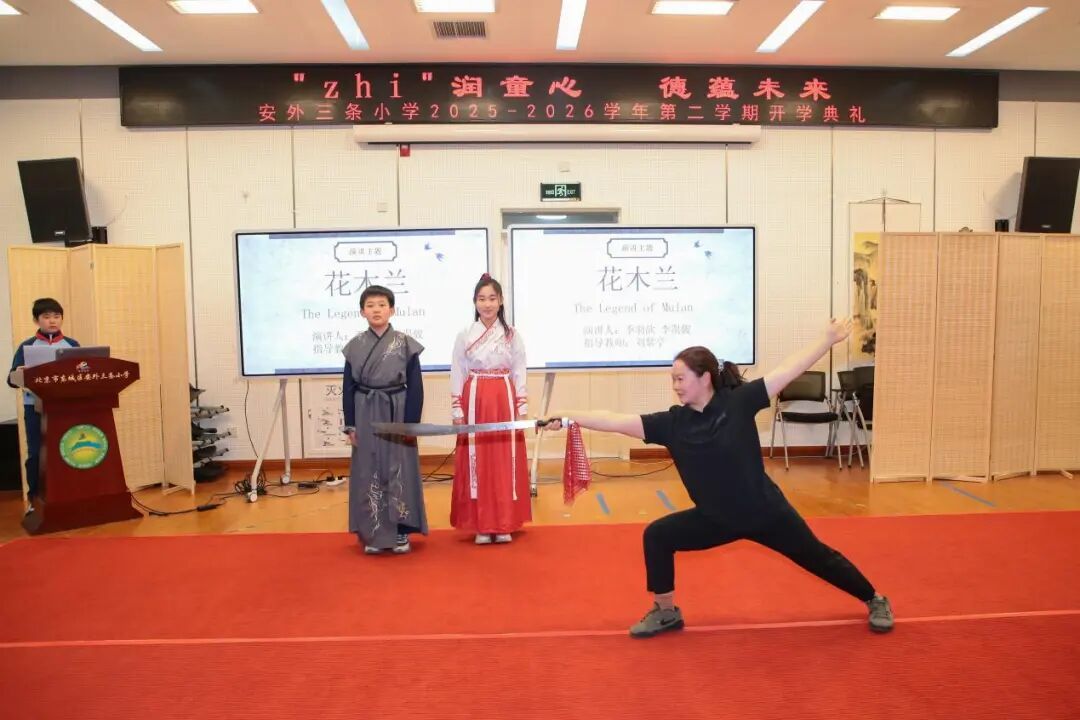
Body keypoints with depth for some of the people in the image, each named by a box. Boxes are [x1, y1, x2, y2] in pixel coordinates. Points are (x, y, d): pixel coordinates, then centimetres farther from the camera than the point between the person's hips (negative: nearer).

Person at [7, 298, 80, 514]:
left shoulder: (72, 345, 8)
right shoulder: (27, 346, 3)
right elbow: (12, 379, 0)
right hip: (36, 407, -1)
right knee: (36, 453, 2)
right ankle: (34, 498, 12)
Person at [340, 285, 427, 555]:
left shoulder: (406, 344, -4)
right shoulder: (355, 346, 2)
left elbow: (415, 386, -3)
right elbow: (348, 388, 5)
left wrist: (412, 422, -8)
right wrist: (350, 425, 1)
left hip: (397, 413, -2)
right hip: (366, 416, 2)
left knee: (398, 469, 2)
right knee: (369, 471, 6)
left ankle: (400, 532, 13)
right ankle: (373, 533, 16)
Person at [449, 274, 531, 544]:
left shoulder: (512, 335, 3)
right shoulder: (464, 336, 2)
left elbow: (519, 375, 5)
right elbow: (457, 376, 3)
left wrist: (522, 409, 0)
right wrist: (457, 411, -2)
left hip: (504, 403, 0)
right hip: (475, 403, 0)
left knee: (505, 462, 3)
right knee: (477, 463, 2)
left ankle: (504, 524, 14)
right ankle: (481, 525, 12)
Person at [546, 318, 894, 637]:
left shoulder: (738, 401, -18)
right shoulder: (672, 422, -12)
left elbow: (788, 370, -15)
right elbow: (616, 421, -17)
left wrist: (829, 337, -14)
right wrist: (568, 417, -23)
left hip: (764, 511, -3)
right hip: (716, 518, 3)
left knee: (817, 557, 12)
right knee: (657, 536, -8)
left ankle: (875, 601, 40)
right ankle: (666, 612, 11)